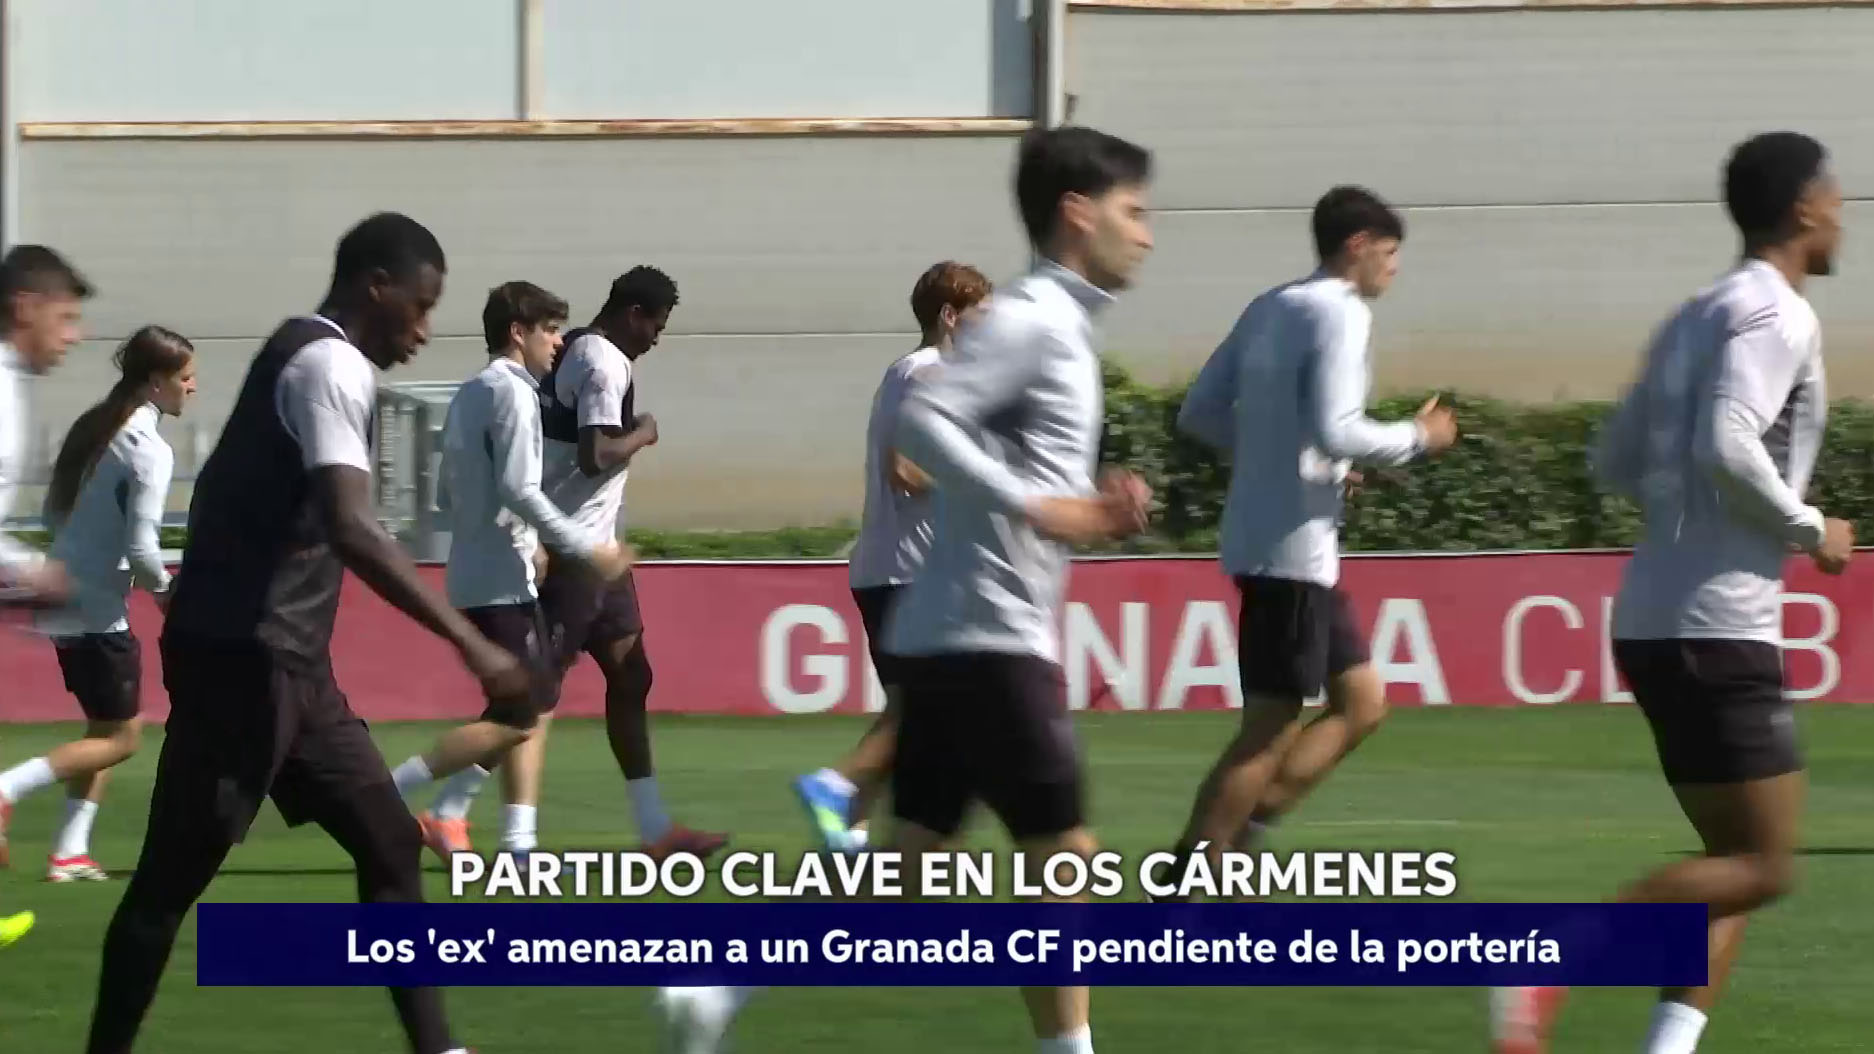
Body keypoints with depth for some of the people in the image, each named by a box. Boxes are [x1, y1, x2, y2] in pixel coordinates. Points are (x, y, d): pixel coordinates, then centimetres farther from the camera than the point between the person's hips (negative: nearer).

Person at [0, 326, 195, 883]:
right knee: (119, 738, 2)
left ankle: (71, 850, 15)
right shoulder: (149, 450, -18)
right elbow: (141, 547, -21)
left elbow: (54, 511, 14)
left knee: (106, 728, 19)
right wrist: (167, 592, -3)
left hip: (67, 601, 9)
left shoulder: (91, 429, 7)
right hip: (99, 611, -9)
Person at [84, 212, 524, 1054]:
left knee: (389, 844, 9)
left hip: (283, 661, 10)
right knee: (172, 878, -2)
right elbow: (351, 531, -27)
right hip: (242, 658, -10)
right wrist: (470, 643, -29)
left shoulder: (302, 355, 17)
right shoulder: (331, 365, -14)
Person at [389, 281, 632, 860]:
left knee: (533, 704, 15)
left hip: (475, 574, 10)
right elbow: (518, 488, -21)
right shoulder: (512, 392, -12)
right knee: (516, 717, -8)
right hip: (501, 579, -10)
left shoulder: (470, 394, 16)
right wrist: (587, 546, -16)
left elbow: (448, 496, 18)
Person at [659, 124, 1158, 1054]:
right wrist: (1035, 508, -26)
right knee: (1064, 855, -3)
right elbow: (923, 419, -24)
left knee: (908, 863, 8)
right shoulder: (1030, 318, -12)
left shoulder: (1060, 329, 18)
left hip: (953, 636, 10)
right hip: (987, 635, -10)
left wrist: (1095, 512, 9)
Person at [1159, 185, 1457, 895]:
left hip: (1260, 538, 9)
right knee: (1269, 728, -3)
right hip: (1293, 548, -9)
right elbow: (1334, 430, -22)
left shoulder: (1269, 310, 13)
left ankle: (1240, 830, 8)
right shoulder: (1339, 314, -12)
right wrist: (1418, 439, -7)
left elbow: (1198, 414, 15)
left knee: (1362, 701, 15)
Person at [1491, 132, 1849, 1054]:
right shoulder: (1776, 315, -10)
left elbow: (1616, 461, 20)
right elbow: (1726, 447, -24)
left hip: (1655, 622, 9)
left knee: (1738, 858, 12)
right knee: (1761, 866, -7)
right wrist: (1807, 529, -10)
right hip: (1718, 627, -9)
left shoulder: (1695, 319, 17)